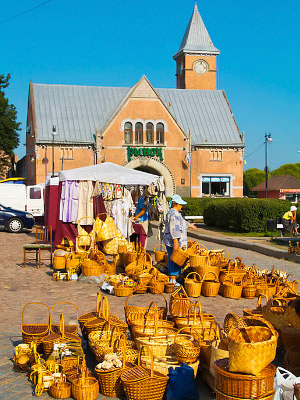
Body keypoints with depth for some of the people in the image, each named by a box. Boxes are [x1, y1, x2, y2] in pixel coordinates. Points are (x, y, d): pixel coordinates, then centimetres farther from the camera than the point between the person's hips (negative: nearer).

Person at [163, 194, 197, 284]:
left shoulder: (174, 213, 16)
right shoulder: (174, 214, -18)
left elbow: (181, 223, 34)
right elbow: (174, 229, -24)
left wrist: (189, 225, 48)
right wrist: (176, 242, -27)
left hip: (174, 241, 11)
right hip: (174, 241, -11)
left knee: (173, 260, 14)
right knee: (174, 260, -5)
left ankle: (172, 280, 20)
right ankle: (173, 280, -1)